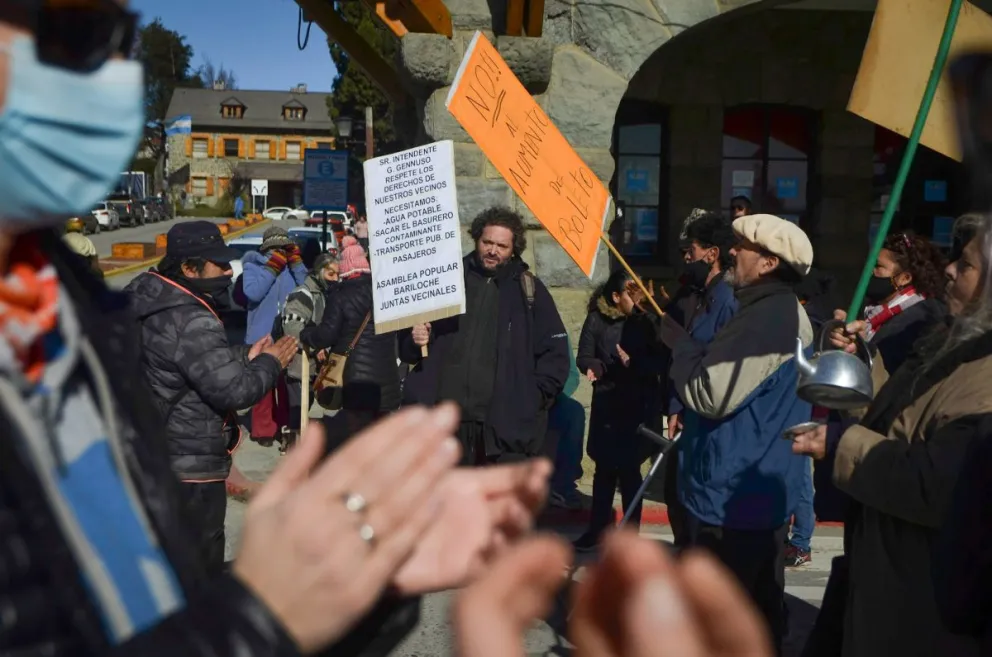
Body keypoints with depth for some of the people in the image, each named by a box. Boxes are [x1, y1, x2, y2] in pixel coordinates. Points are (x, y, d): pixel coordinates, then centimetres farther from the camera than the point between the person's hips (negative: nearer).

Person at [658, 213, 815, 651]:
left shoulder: (767, 318, -21)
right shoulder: (782, 312, 15)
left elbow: (712, 394, -24)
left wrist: (679, 342, -8)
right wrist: (684, 412, 10)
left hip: (733, 495, -11)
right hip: (759, 490, 11)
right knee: (757, 612, 19)